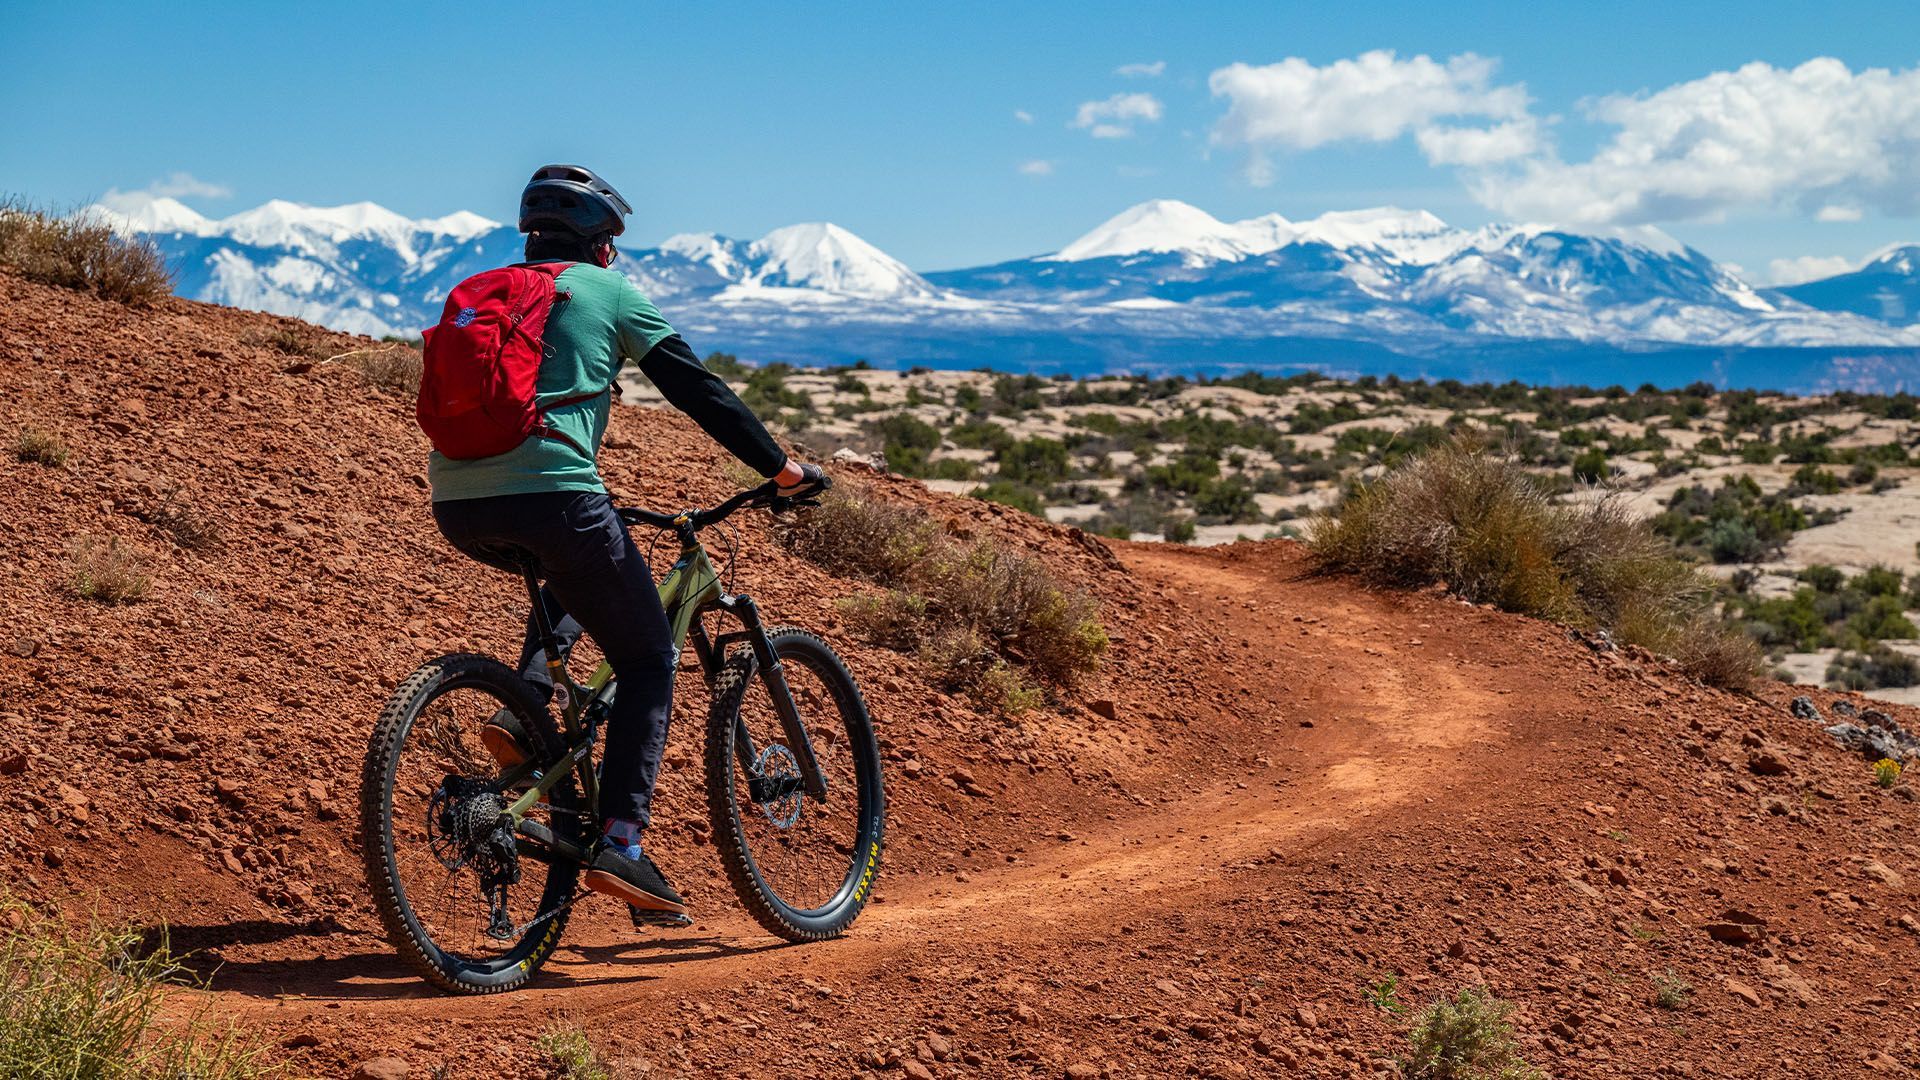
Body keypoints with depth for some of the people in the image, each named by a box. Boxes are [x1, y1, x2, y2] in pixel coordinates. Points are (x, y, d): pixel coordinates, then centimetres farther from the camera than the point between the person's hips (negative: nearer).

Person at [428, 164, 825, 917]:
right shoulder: (607, 292, 11)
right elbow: (699, 390, 8)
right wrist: (781, 469, 15)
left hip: (457, 508, 6)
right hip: (549, 495, -6)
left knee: (574, 582, 36)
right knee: (649, 662, 9)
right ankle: (619, 844, -4)